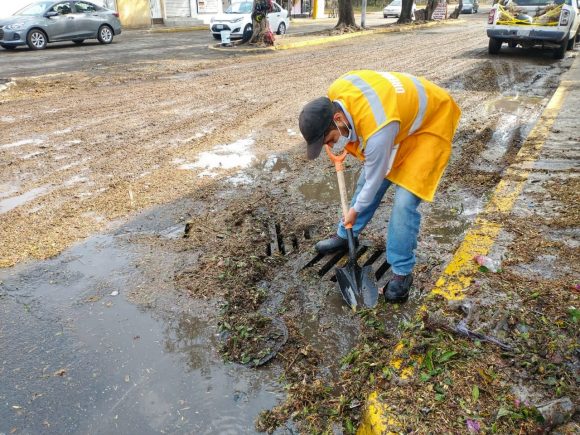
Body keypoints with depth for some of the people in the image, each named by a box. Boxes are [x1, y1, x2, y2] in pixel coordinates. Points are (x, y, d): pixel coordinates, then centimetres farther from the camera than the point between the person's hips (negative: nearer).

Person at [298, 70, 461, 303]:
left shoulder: (378, 131, -41)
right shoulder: (334, 92, -21)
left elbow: (375, 179, -23)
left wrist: (356, 210, -6)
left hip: (429, 122, -8)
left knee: (405, 200, -15)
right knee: (365, 178, 11)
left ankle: (402, 272, -1)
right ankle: (346, 235, 31)